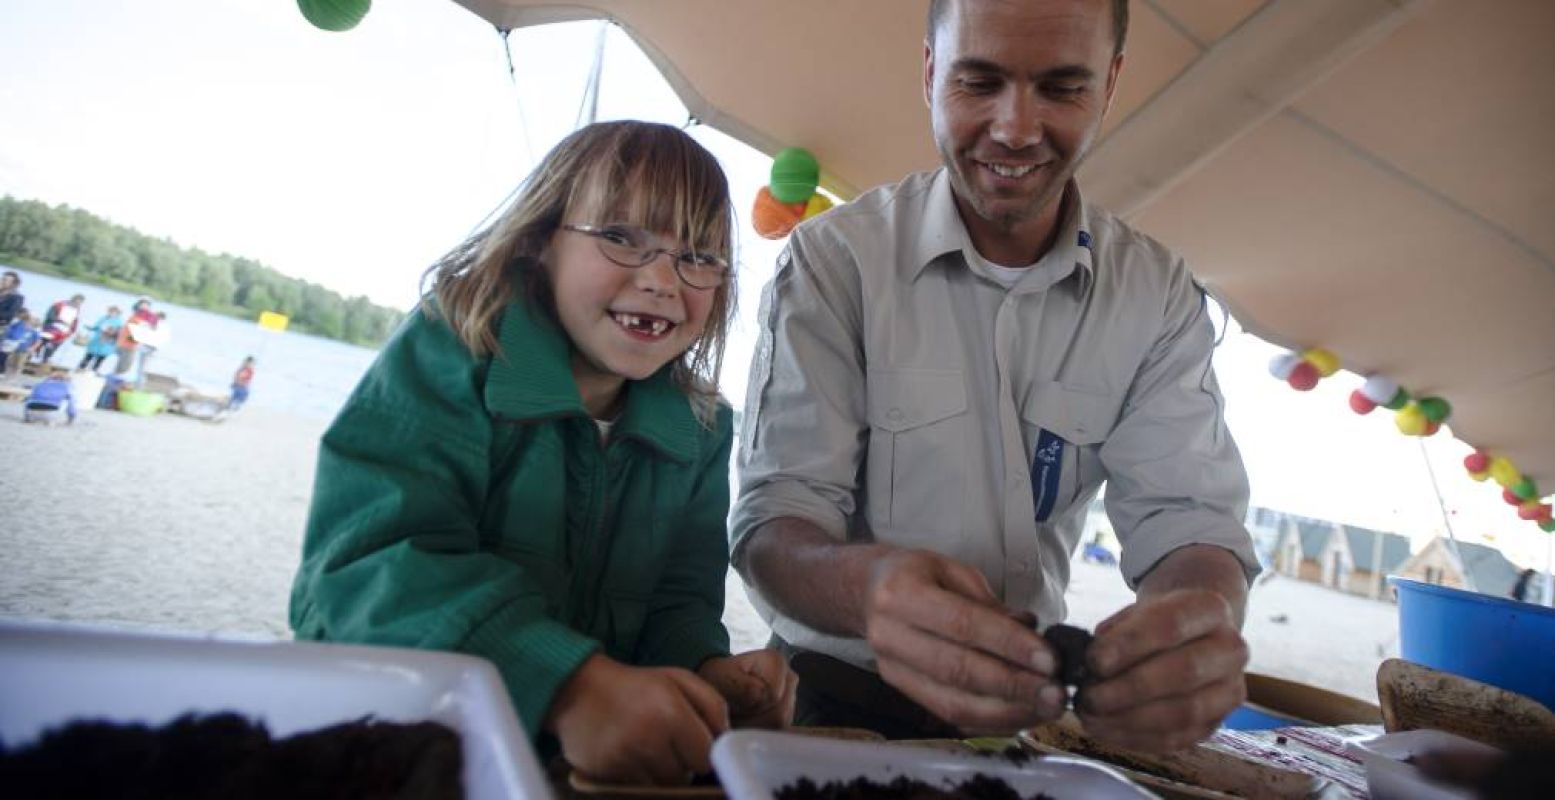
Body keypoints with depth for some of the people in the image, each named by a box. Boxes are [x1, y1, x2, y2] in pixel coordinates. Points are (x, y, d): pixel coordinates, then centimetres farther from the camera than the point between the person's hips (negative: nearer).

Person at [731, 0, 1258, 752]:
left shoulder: (1160, 294, -1)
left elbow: (1182, 517, -7)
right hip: (840, 699, -4)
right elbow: (775, 522, -17)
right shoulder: (833, 259, -12)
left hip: (1031, 713, 5)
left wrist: (1203, 617, -30)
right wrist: (866, 587, -39)